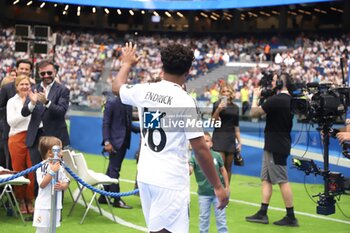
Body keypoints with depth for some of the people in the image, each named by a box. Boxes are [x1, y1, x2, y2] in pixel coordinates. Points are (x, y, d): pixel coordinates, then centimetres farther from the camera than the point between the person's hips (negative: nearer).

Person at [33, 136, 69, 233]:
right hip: (44, 206, -6)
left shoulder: (59, 167, 4)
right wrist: (52, 171, -26)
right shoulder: (41, 167, -14)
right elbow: (42, 184, -21)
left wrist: (62, 186, -16)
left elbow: (66, 184, 7)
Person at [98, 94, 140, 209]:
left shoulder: (128, 103, 10)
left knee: (112, 170, 12)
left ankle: (103, 197, 20)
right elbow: (105, 123, -10)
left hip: (124, 141, 7)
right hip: (115, 141, -7)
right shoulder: (112, 102, -8)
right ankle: (117, 200, 1)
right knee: (114, 170, -3)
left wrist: (140, 129, 0)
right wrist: (107, 142, -17)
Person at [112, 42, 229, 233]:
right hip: (171, 181, -7)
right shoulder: (185, 101, -15)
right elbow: (200, 149, -15)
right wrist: (217, 186, -9)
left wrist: (127, 63, 42)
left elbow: (117, 87, 25)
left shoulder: (144, 91, 2)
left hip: (145, 176, 7)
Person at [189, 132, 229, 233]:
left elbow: (223, 170, 6)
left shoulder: (216, 156, -5)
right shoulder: (194, 158, -10)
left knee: (221, 216, 9)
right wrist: (187, 170, -47)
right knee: (203, 217, 11)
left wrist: (227, 186, 9)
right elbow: (189, 171, -23)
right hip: (203, 193, -1)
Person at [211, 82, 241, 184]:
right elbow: (213, 120, -14)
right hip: (219, 137, -5)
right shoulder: (217, 104, -2)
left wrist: (239, 141, 13)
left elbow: (236, 126, 16)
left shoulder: (235, 107, 11)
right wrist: (218, 109, -30)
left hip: (231, 138, 5)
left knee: (228, 167, 6)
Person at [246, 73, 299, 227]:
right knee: (266, 179, 12)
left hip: (276, 147, -10)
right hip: (273, 146, 10)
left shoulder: (275, 100, -19)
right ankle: (262, 213, 14)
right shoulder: (289, 100, 12)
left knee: (282, 181, -5)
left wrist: (255, 96, 2)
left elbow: (254, 113, -13)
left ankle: (291, 217, -1)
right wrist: (261, 97, 13)